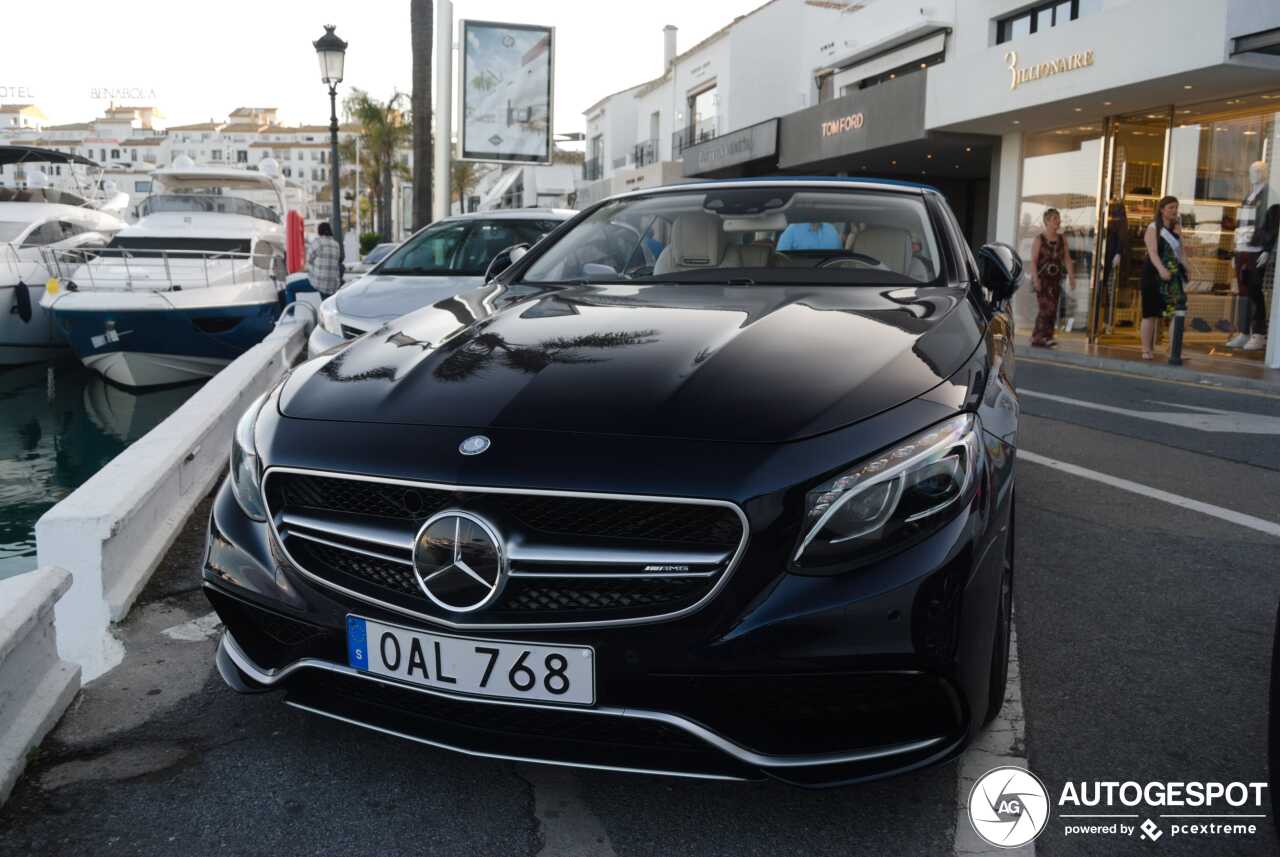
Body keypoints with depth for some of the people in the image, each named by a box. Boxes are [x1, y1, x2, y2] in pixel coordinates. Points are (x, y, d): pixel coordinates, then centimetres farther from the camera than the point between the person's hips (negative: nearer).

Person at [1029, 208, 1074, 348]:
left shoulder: (1062, 239, 10)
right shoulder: (1039, 239, -5)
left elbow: (1067, 259, 8)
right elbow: (1033, 261, -10)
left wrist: (1071, 276, -1)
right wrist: (1036, 279, -20)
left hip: (1055, 280, 5)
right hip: (1042, 278, -5)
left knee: (1052, 310, 2)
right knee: (1046, 307, -16)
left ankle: (1045, 338, 6)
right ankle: (1038, 337, -13)